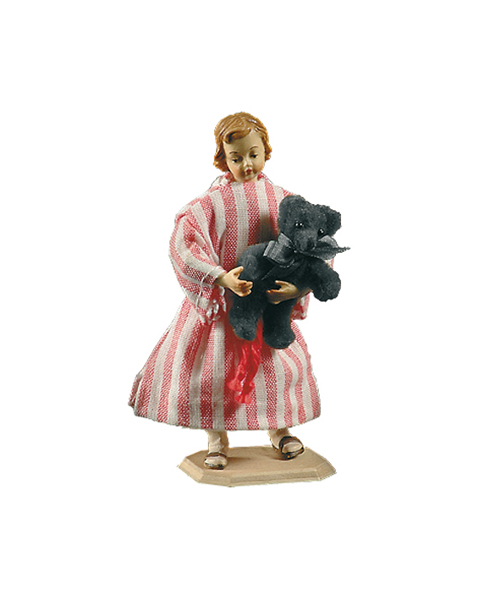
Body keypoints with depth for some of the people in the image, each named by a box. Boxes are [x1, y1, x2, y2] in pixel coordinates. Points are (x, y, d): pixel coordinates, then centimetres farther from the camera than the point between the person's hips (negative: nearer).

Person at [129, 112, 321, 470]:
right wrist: (221, 277, -34)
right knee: (212, 368, 1)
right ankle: (217, 442, 22)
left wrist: (298, 286, -27)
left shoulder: (284, 201, -5)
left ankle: (280, 430, 33)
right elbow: (183, 245, -22)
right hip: (218, 301, -2)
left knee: (282, 365, 8)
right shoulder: (210, 202, -11)